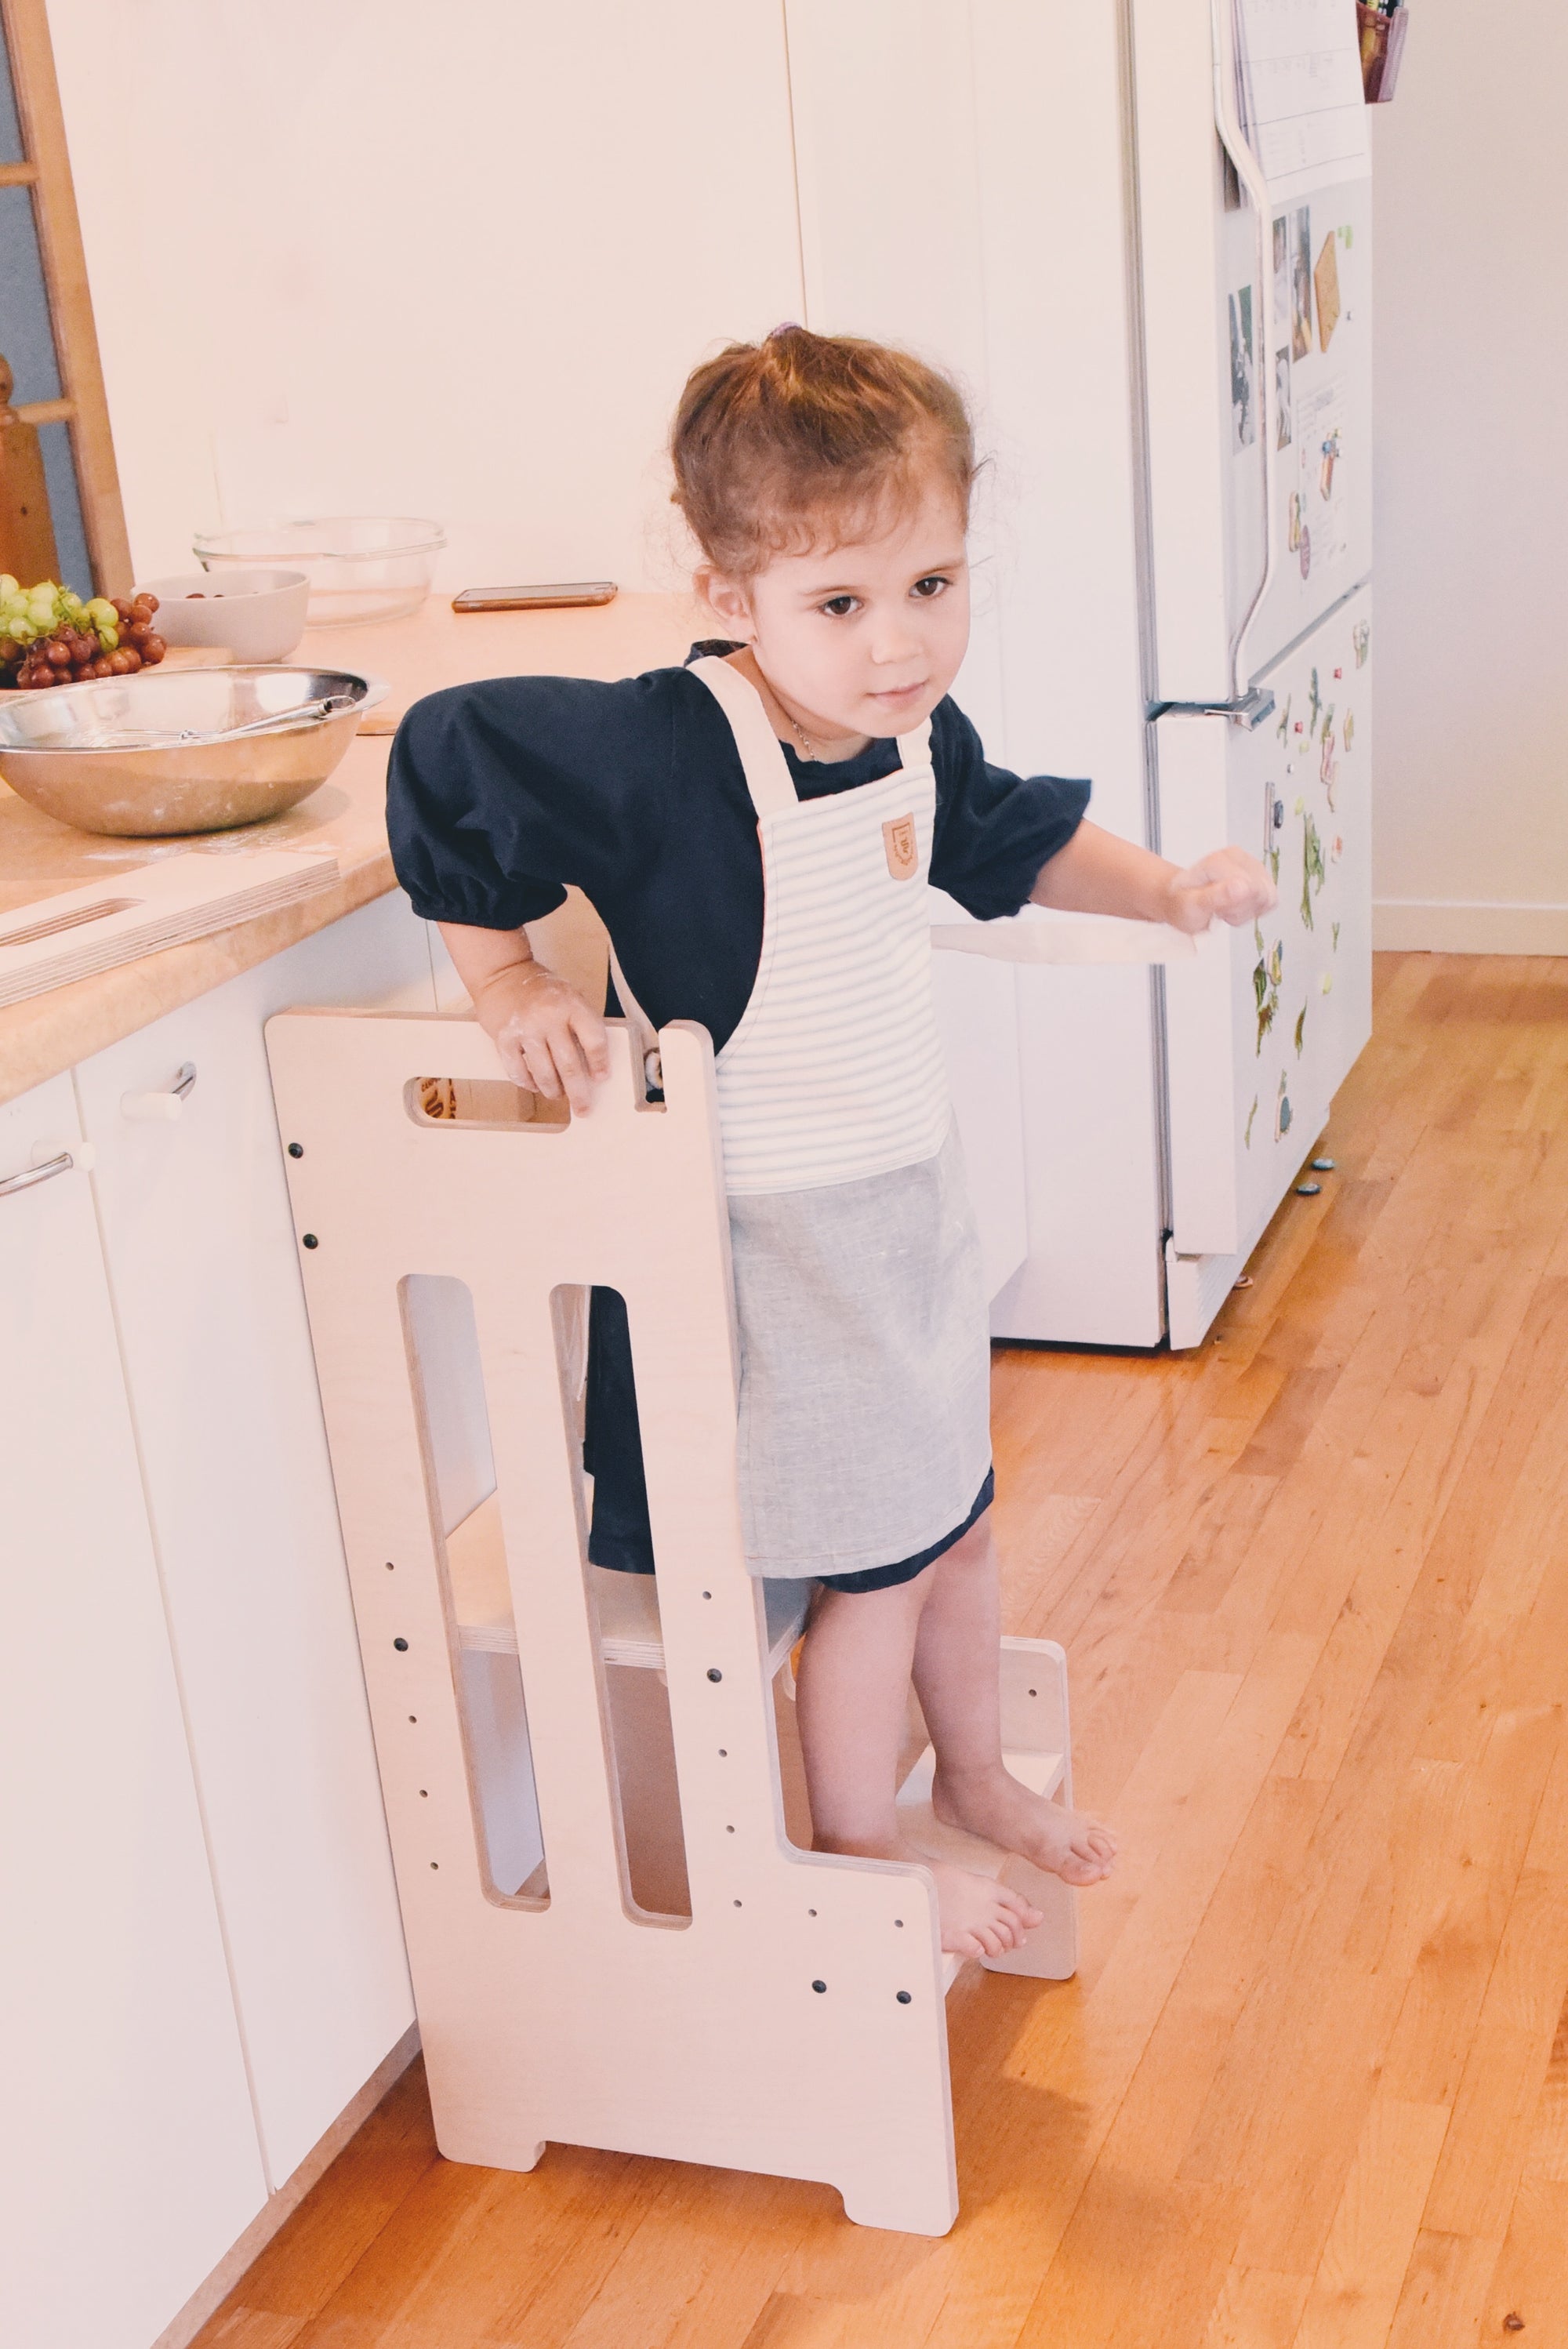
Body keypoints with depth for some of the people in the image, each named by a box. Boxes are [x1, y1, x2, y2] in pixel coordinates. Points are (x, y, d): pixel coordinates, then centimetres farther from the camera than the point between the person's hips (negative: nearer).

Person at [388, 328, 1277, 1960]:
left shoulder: (921, 738, -4)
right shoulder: (663, 752, -28)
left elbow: (1010, 842, 17)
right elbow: (447, 755, -23)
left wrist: (1166, 891, 7)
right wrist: (505, 978, -22)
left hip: (910, 1196, 8)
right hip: (770, 1236, -8)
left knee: (954, 1515, 23)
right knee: (873, 1567, 5)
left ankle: (974, 1775, 48)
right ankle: (857, 1860, 30)